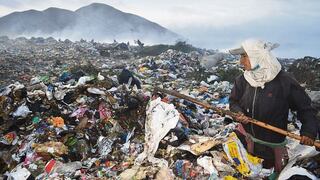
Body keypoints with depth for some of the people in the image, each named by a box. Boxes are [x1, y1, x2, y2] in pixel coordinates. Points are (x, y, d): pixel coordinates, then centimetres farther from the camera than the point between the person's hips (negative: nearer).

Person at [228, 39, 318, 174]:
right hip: (245, 136, 3)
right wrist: (239, 113, -16)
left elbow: (305, 108, -11)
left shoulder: (284, 81, -19)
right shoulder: (242, 80, -8)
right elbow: (234, 101, 4)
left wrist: (309, 131, -23)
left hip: (272, 144, -3)